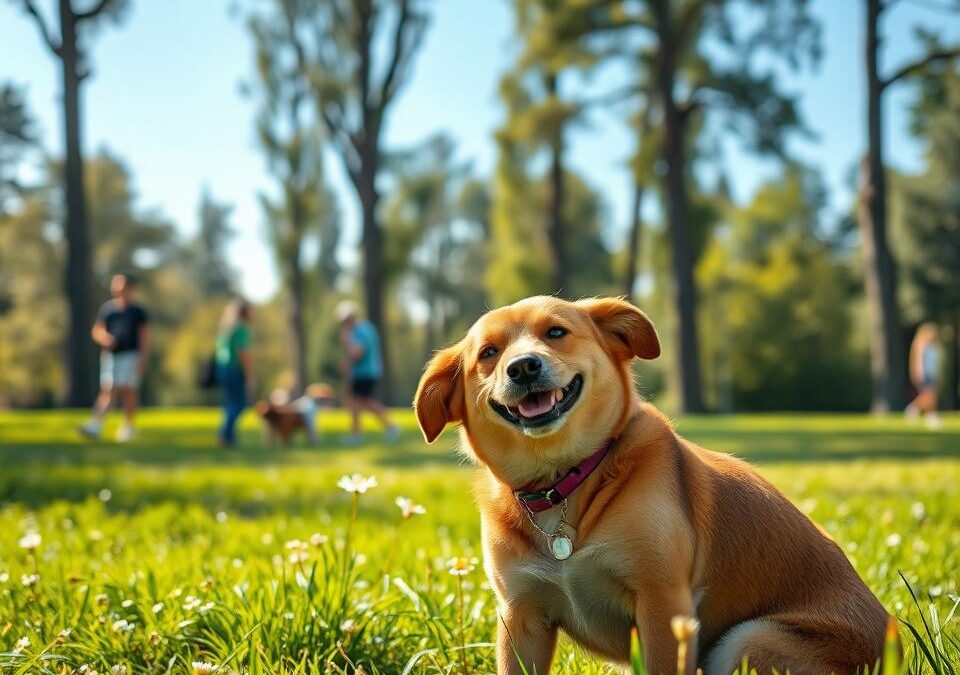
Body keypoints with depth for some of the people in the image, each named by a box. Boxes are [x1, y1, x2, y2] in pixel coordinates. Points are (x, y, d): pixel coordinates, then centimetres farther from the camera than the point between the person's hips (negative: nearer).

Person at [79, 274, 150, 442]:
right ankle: (96, 425, -13)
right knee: (107, 390, -4)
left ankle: (128, 427, 7)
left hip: (130, 354, -3)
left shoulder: (137, 311, 1)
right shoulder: (107, 308, 9)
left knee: (128, 390, -4)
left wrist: (143, 359, -6)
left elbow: (144, 336, 1)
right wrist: (103, 338, -9)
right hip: (109, 354, 3)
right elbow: (96, 330, 14)